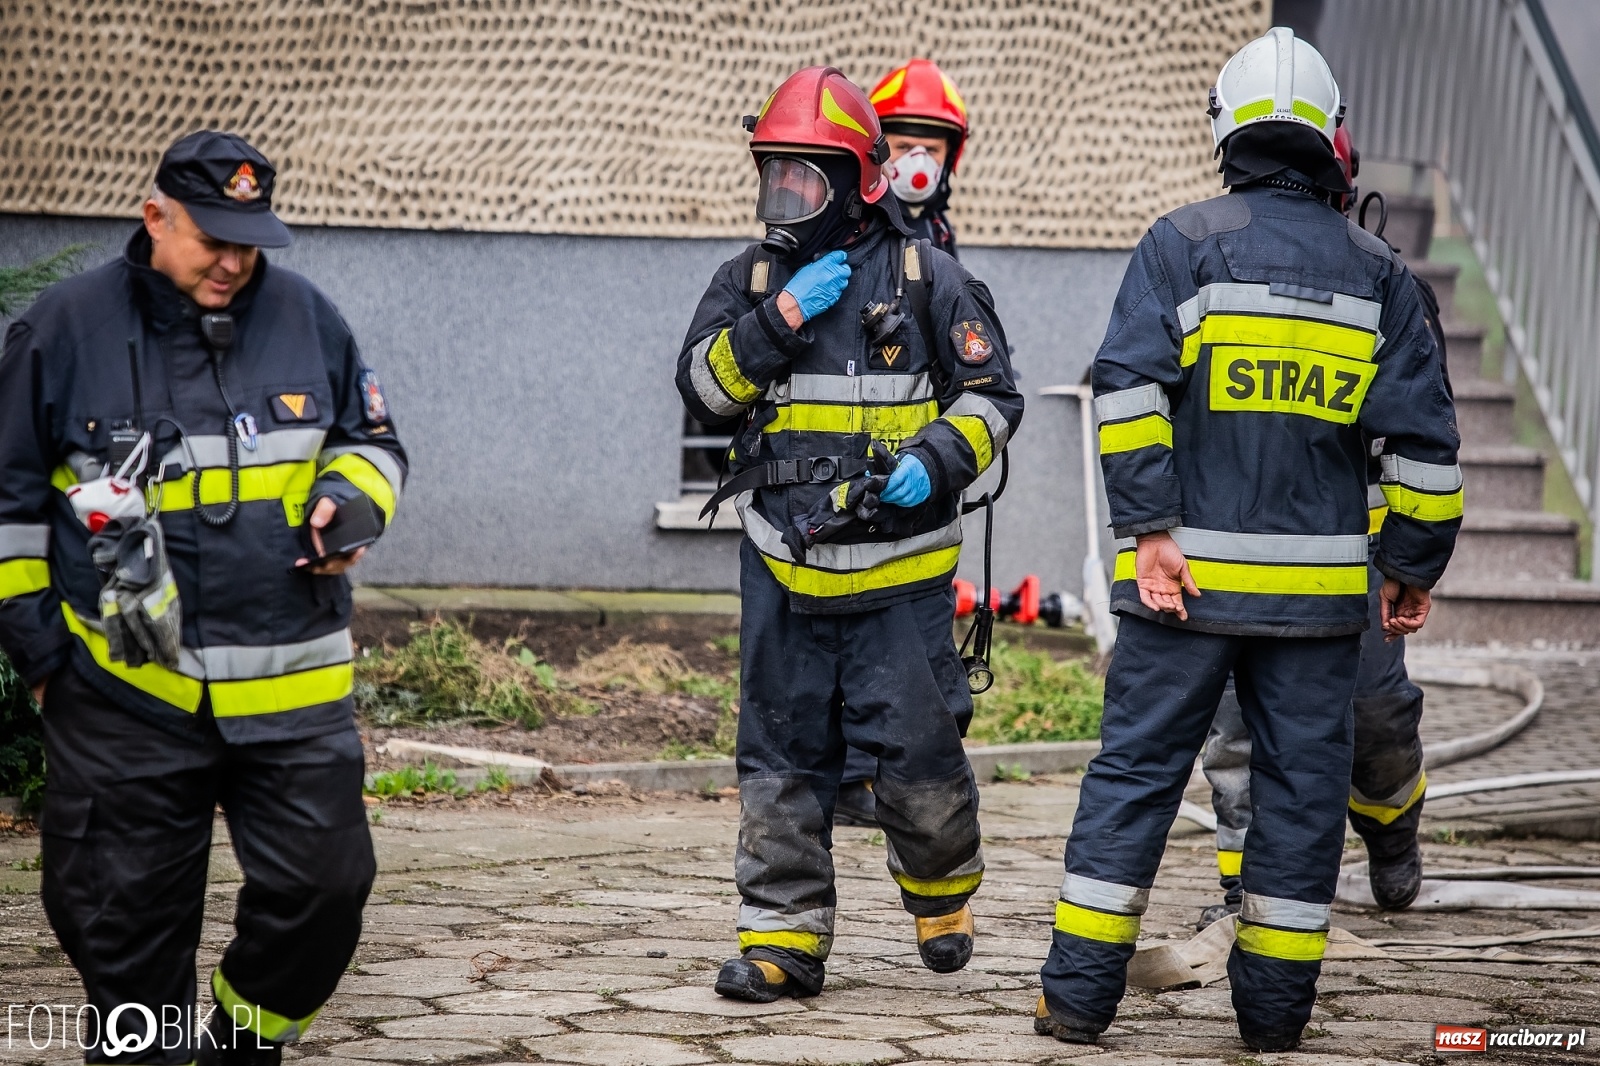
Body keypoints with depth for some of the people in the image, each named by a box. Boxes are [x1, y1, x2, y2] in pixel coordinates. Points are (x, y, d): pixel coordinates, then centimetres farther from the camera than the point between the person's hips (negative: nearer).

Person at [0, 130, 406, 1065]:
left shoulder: (304, 316, 4)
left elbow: (372, 439, 18)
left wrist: (351, 500, -5)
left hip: (292, 683, 2)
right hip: (125, 694, -2)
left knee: (322, 883, 0)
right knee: (125, 916, 4)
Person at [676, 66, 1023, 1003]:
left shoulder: (926, 278, -1)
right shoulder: (748, 282, 8)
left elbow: (994, 395, 2)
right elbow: (704, 389, -2)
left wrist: (938, 460, -15)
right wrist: (779, 319, -14)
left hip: (899, 572, -3)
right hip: (785, 572, 3)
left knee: (918, 753, -2)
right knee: (782, 760, 5)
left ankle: (943, 894, 25)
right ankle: (783, 936, 12)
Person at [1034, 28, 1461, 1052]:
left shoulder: (1182, 243, 0)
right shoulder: (1377, 270, 6)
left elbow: (1129, 388, -13)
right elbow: (1424, 435, 3)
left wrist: (1148, 529, -12)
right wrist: (1414, 568, 11)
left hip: (1189, 574, -1)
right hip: (1320, 582, 1)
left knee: (1136, 771, 4)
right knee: (1301, 785, 9)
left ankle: (1079, 995, 5)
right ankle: (1275, 1004, 13)